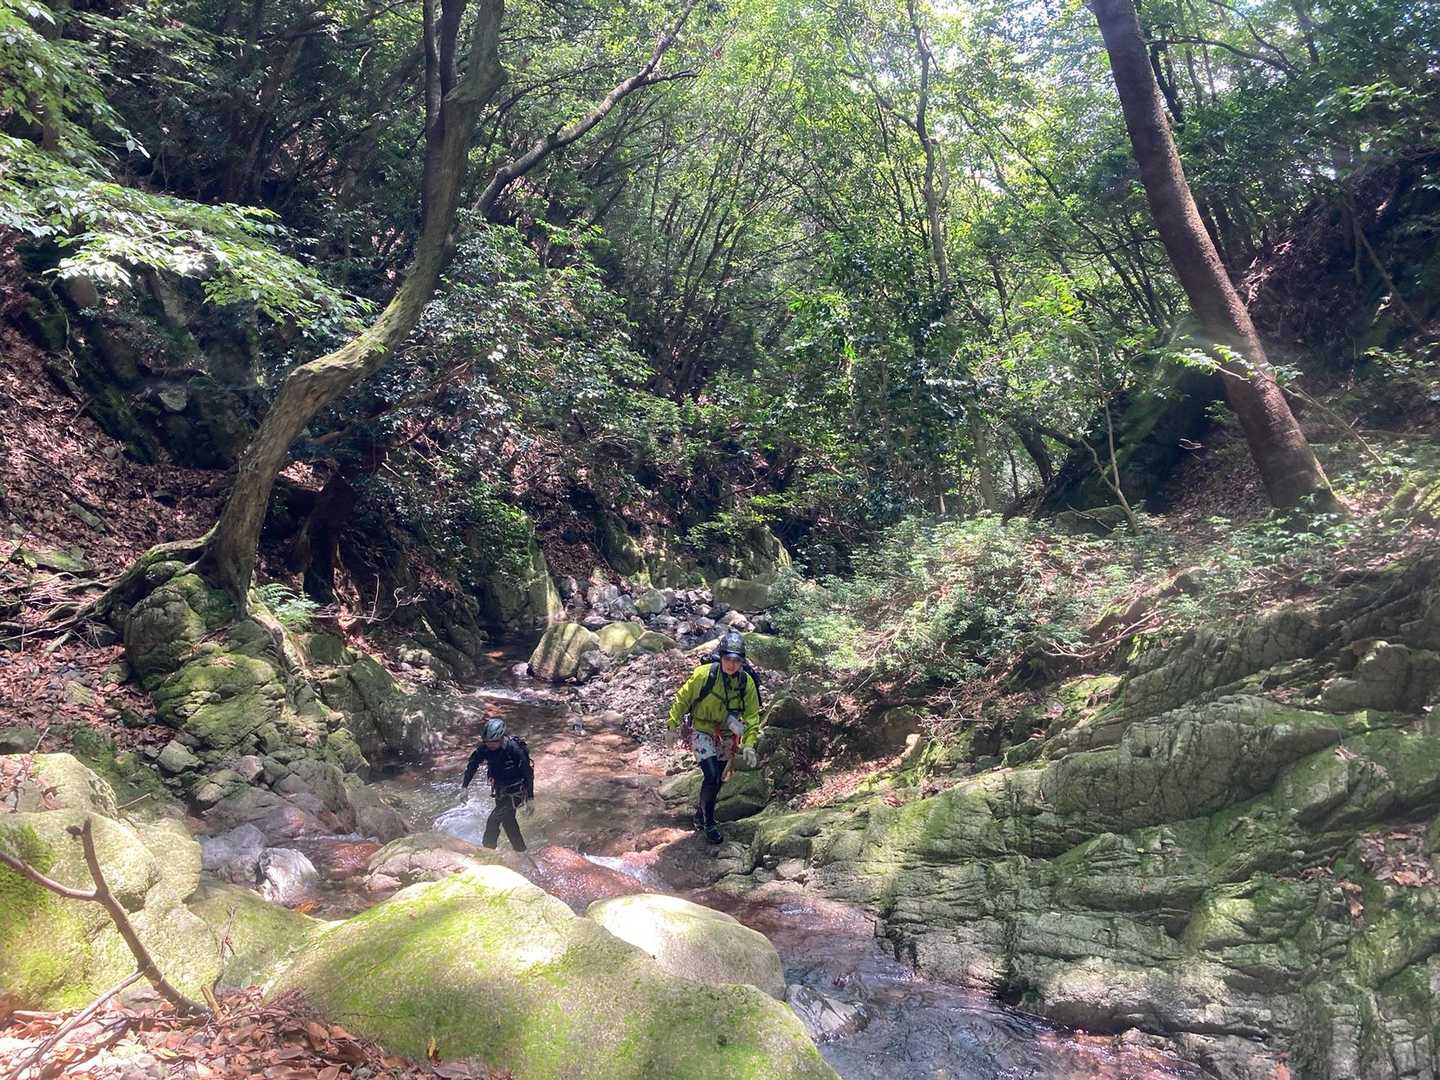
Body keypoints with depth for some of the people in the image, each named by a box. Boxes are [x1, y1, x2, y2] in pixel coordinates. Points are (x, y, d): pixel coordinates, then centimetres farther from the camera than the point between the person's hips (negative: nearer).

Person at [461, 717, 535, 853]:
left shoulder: (515, 749, -27)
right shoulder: (484, 747, -12)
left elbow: (527, 774, -21)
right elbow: (472, 764, 2)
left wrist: (530, 799, -18)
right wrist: (464, 786, 1)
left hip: (515, 791, -7)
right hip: (500, 789, 7)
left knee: (493, 821, -18)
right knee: (508, 820, 19)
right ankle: (520, 851, 36)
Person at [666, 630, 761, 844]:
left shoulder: (747, 682, -14)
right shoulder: (704, 674, -23)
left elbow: (752, 715, -7)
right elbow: (682, 699, -10)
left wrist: (749, 744, -14)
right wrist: (673, 726, -7)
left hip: (726, 736, 4)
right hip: (702, 731, -4)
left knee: (718, 780, 15)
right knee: (711, 777, -17)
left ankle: (701, 814, 39)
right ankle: (709, 823, 3)